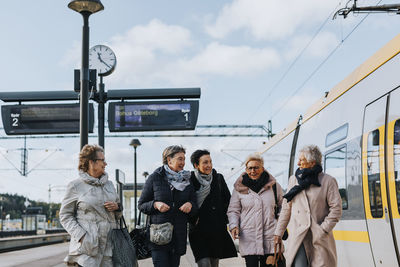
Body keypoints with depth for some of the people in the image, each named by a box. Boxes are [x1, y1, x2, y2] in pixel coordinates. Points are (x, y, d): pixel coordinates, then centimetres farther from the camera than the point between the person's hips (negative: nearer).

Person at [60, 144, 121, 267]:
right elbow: (65, 216, 0)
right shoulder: (75, 186, 0)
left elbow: (118, 214, 27)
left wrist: (117, 207, 2)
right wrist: (81, 236, -12)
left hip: (109, 245, 5)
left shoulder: (109, 184, 17)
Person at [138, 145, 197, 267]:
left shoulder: (187, 180, 11)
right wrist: (155, 204, -15)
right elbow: (141, 205, 4)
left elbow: (195, 208, 15)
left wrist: (190, 205, -7)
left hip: (179, 237, 4)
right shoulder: (155, 178, 0)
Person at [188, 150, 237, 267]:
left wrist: (223, 218, 7)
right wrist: (193, 220, -6)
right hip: (199, 230, -3)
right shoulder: (190, 180, -3)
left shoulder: (219, 178, 7)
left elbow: (228, 200, 14)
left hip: (218, 230, 3)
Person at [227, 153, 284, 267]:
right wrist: (234, 226, -8)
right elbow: (233, 210, 9)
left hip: (270, 238, 1)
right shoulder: (239, 188, 5)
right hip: (248, 239, -1)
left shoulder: (274, 186, 8)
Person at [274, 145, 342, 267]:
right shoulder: (294, 180, 14)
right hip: (297, 237, 2)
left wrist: (323, 229, -7)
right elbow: (286, 209, 18)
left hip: (319, 238, -2)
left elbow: (336, 209, -1)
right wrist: (278, 232, 17)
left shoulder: (328, 181, 2)